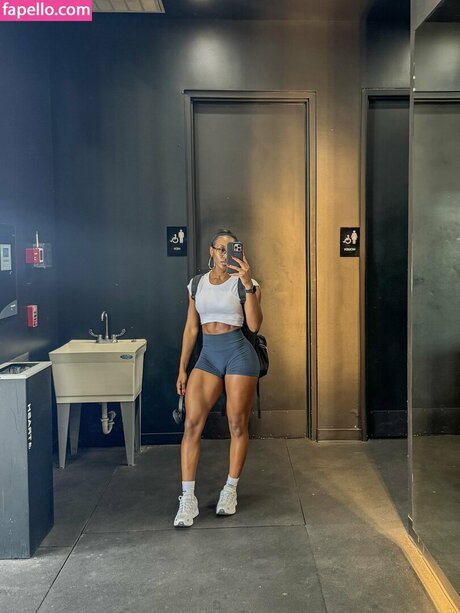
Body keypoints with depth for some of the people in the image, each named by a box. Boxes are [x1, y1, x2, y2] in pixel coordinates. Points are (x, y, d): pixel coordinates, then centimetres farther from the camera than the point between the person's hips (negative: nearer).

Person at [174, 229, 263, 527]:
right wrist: (182, 368, 9)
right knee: (192, 423, -7)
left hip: (238, 353, -3)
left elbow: (254, 325, -13)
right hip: (208, 355, 3)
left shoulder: (244, 283, 1)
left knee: (238, 425, 3)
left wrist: (248, 284, -20)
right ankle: (188, 499, -1)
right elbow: (191, 329, 12)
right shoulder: (197, 284, 11)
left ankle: (231, 490, 20)